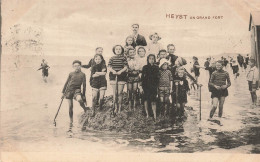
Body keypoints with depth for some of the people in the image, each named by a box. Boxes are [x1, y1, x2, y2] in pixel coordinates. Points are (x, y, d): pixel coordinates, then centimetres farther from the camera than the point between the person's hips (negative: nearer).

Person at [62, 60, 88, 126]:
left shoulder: (82, 74, 1)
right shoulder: (71, 74, 4)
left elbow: (84, 85, 4)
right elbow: (66, 83, 13)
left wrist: (84, 96, 2)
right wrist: (63, 92, 11)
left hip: (77, 89, -2)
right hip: (69, 90, 2)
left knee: (79, 100, -34)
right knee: (70, 106, 1)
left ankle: (85, 110, -5)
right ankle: (71, 122, 13)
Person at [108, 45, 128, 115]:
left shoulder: (123, 58, 2)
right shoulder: (112, 58, 7)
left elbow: (126, 67, -3)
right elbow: (109, 67, 1)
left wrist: (121, 71, -19)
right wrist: (112, 70, -18)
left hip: (121, 76, -2)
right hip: (113, 76, 2)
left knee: (120, 92, -2)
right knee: (115, 92, 3)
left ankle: (120, 107, 10)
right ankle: (116, 107, 12)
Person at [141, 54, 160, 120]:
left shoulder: (156, 68, 7)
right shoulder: (145, 67, 5)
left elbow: (157, 78, 8)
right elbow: (142, 77, 4)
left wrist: (157, 86, 3)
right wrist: (142, 85, -2)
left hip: (153, 86, 0)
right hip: (146, 86, 0)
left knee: (153, 101, -5)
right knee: (146, 99, 2)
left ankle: (154, 115, -8)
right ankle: (147, 113, 10)